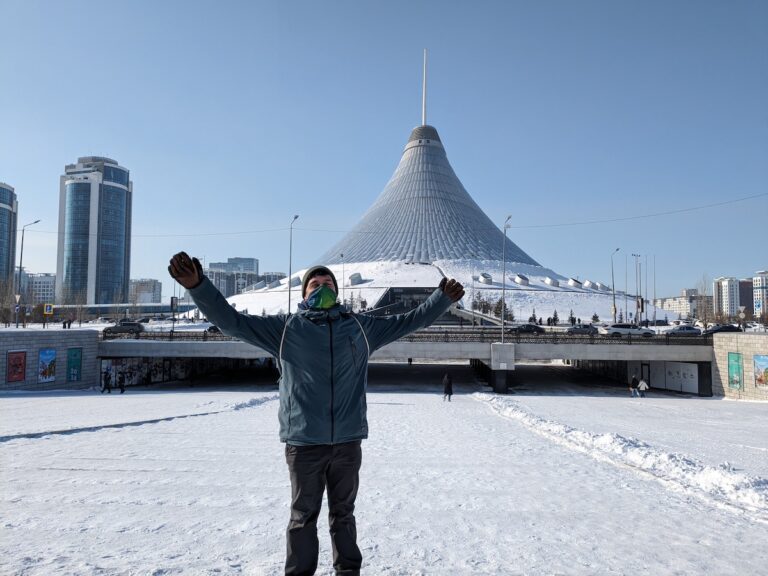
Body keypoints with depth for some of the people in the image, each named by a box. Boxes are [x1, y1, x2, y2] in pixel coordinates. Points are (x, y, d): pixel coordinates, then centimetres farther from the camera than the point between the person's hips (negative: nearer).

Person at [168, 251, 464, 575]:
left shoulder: (360, 327, 7)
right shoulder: (285, 327, 1)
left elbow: (410, 320, 14)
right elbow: (231, 320, -4)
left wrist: (442, 298, 6)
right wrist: (198, 285, -17)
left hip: (348, 441, 2)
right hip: (303, 442, -2)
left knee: (343, 514, 19)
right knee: (303, 517, 11)